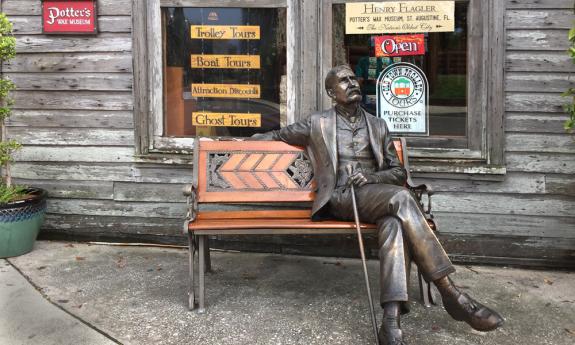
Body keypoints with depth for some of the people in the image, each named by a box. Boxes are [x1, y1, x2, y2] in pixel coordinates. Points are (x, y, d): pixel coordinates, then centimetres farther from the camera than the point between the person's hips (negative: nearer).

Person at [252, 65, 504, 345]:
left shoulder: (377, 125, 20)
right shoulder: (318, 123, 13)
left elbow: (398, 172, 17)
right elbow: (277, 135, 29)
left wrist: (371, 177, -2)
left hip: (376, 196, 3)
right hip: (340, 199, -3)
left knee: (394, 223, -36)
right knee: (400, 197, -34)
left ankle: (391, 322, -48)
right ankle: (451, 294, -36)